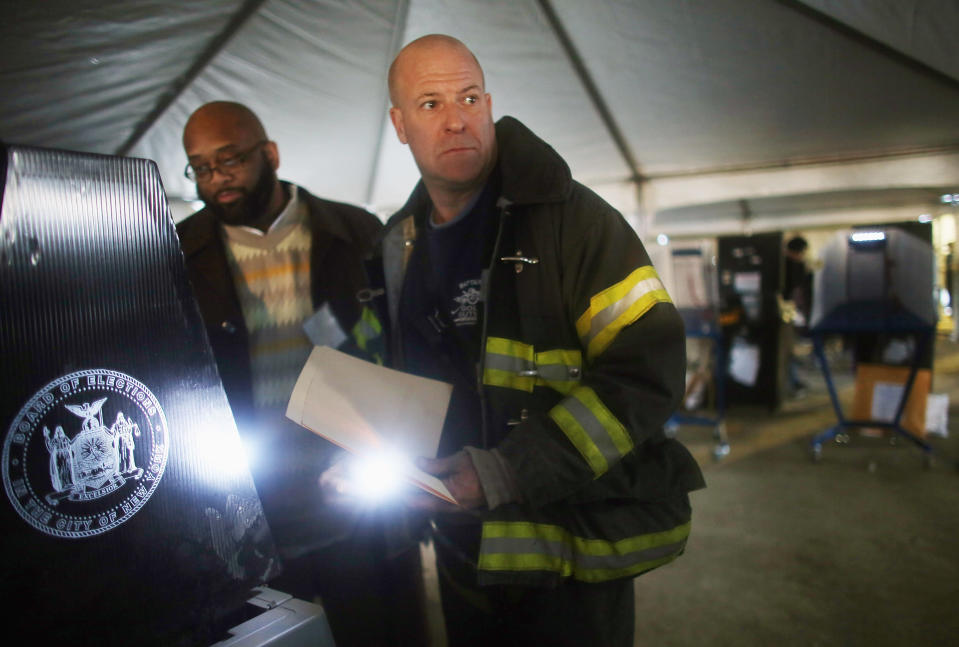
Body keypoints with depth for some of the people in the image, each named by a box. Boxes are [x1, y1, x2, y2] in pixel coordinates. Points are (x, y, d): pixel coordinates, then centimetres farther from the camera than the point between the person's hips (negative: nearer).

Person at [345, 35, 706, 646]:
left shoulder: (570, 217, -16)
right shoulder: (398, 247, 4)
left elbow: (649, 369, -22)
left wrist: (506, 472, -26)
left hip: (569, 551, -6)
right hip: (464, 548, 6)